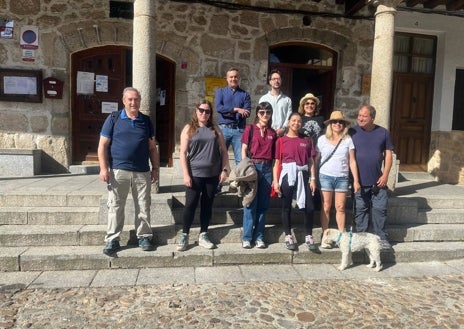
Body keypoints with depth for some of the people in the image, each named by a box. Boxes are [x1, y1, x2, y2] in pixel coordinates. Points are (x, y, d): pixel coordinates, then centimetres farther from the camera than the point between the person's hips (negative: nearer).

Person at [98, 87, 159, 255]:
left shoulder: (146, 121, 10)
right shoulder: (113, 119, 2)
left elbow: (152, 148, 13)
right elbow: (103, 145, 0)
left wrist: (155, 168, 7)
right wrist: (104, 168, -8)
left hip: (142, 172, 2)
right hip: (118, 171, -2)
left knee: (143, 207, 7)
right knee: (115, 207, 4)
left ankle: (144, 237, 19)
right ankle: (112, 240, 14)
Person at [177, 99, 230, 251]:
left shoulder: (215, 130, 10)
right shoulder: (189, 128, 3)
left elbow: (223, 151, 10)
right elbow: (183, 153, -3)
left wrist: (224, 170, -1)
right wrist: (186, 175, -10)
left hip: (213, 175, 3)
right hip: (195, 174, -2)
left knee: (207, 205, 9)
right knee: (190, 205, 0)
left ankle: (203, 235, 20)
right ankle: (184, 235, 13)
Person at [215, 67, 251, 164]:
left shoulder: (245, 94, 12)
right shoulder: (220, 92, 13)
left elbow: (247, 113, 0)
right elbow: (218, 107, -6)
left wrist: (229, 112, -9)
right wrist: (236, 109, -10)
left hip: (239, 130, 0)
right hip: (224, 128, 0)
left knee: (241, 159, -1)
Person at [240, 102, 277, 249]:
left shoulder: (273, 133, 12)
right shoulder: (250, 129, 4)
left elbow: (274, 156, 10)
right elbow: (244, 150, 1)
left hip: (267, 169, 3)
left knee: (263, 204, 6)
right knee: (250, 204, -2)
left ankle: (259, 237, 15)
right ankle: (247, 237, 7)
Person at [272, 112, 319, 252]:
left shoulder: (306, 140, 11)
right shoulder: (281, 140, 4)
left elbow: (311, 161, 10)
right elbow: (277, 162, 2)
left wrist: (313, 179, 2)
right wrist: (275, 181, -5)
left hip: (303, 175, 2)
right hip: (287, 174, -2)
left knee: (309, 207, -2)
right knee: (286, 207, 5)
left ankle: (309, 237, 13)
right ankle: (288, 237, 18)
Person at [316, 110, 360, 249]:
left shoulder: (348, 140, 5)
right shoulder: (322, 139, 4)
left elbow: (352, 161, 5)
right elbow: (316, 159, 5)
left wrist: (356, 180, 1)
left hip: (342, 177, 1)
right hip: (325, 176, 0)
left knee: (340, 207, 2)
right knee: (326, 207, 1)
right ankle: (325, 237, 8)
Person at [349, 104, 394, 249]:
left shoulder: (383, 132, 4)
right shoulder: (352, 132, -2)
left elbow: (388, 154, 6)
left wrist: (385, 175, -3)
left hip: (378, 181, 2)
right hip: (360, 181, -1)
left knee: (380, 209, 6)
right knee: (360, 210, 6)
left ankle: (381, 237, 18)